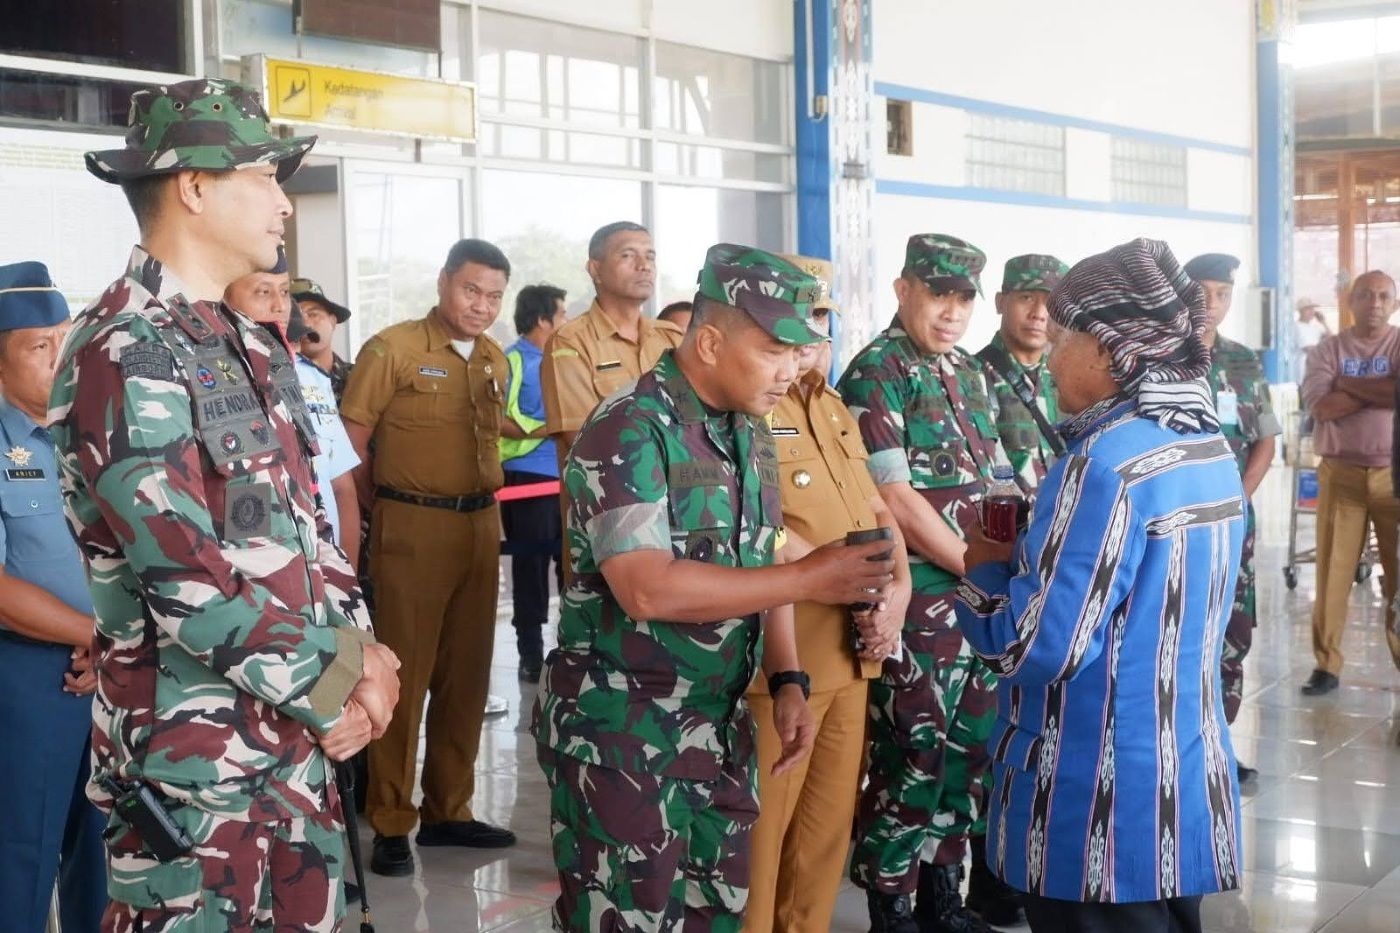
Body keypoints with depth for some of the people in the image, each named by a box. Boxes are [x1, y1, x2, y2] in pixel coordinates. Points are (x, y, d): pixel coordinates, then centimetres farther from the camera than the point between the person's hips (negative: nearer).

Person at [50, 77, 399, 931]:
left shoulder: (251, 346, 13)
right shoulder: (124, 354, -17)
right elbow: (184, 573, -22)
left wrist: (358, 644, 1)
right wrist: (331, 688, -13)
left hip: (295, 734, 8)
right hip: (193, 749, -8)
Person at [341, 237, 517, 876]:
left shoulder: (495, 360, 11)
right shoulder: (392, 349, -8)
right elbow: (352, 446, -7)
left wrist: (480, 505, 14)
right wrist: (391, 510, 1)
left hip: (481, 526, 7)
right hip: (413, 529, -6)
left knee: (466, 675, 12)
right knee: (404, 674, -2)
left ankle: (449, 811, 23)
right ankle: (391, 824, 7)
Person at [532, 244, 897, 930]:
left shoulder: (750, 434, 9)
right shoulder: (628, 432, -18)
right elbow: (648, 590, -27)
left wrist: (786, 681, 3)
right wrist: (807, 580, -24)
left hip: (718, 727, 8)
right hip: (620, 734, -7)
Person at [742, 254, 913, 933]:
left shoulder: (834, 409, 17)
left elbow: (876, 512, 20)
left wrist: (898, 590, 1)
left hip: (850, 651, 8)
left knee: (830, 819, 15)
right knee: (761, 826, 0)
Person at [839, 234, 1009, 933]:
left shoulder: (970, 375, 14)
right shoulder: (876, 374, -10)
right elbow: (897, 501, -15)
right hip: (916, 603, -7)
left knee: (971, 750, 13)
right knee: (912, 758, -3)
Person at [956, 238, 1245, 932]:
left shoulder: (1109, 463, -22)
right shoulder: (1209, 449, 7)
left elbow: (1040, 646, -24)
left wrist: (988, 568, -6)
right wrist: (1032, 550, 7)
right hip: (1186, 790, 9)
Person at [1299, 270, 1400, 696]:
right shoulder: (1329, 349, 6)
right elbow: (1320, 405, -10)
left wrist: (1351, 386, -9)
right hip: (1341, 474, 1)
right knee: (1333, 572, 3)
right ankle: (1326, 665, 11)